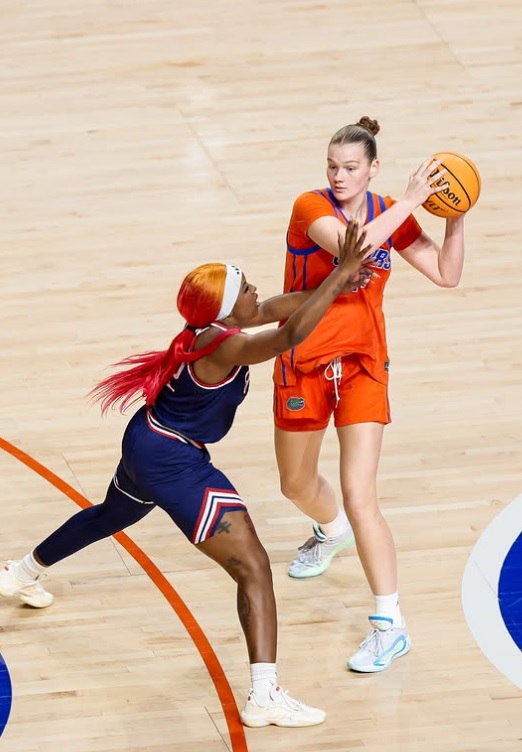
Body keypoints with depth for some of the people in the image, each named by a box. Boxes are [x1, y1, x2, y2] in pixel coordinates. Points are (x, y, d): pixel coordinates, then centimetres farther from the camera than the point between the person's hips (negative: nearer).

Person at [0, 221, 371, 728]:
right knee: (253, 569, -12)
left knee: (110, 516, 40)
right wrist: (339, 276, -39)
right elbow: (291, 333, -43)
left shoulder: (211, 326, -2)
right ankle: (265, 697, -20)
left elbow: (274, 310, 12)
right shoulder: (226, 347, -28)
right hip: (174, 465, -10)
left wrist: (333, 286, 1)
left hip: (146, 444, 10)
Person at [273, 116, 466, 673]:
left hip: (362, 366, -1)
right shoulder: (311, 208, -16)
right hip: (303, 365, 1)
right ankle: (331, 531, 59)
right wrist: (411, 200, -33)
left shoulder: (391, 215, -4)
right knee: (296, 484, 22)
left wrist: (456, 218, -16)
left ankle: (390, 626, -10)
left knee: (359, 497, -14)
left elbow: (446, 275, -2)